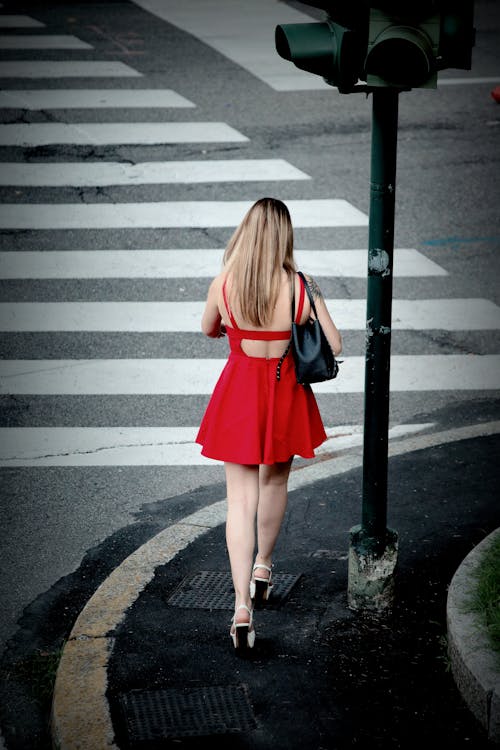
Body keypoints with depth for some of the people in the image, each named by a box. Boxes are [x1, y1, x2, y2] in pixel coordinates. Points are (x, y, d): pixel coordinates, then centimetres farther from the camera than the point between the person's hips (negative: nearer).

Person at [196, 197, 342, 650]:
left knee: (241, 497, 2)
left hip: (238, 390, 0)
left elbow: (209, 330, 8)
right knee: (275, 481, 25)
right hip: (286, 391, 1)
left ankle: (242, 605, -8)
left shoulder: (223, 285, -12)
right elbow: (335, 346, -10)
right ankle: (262, 567, 45)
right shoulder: (301, 287, -15)